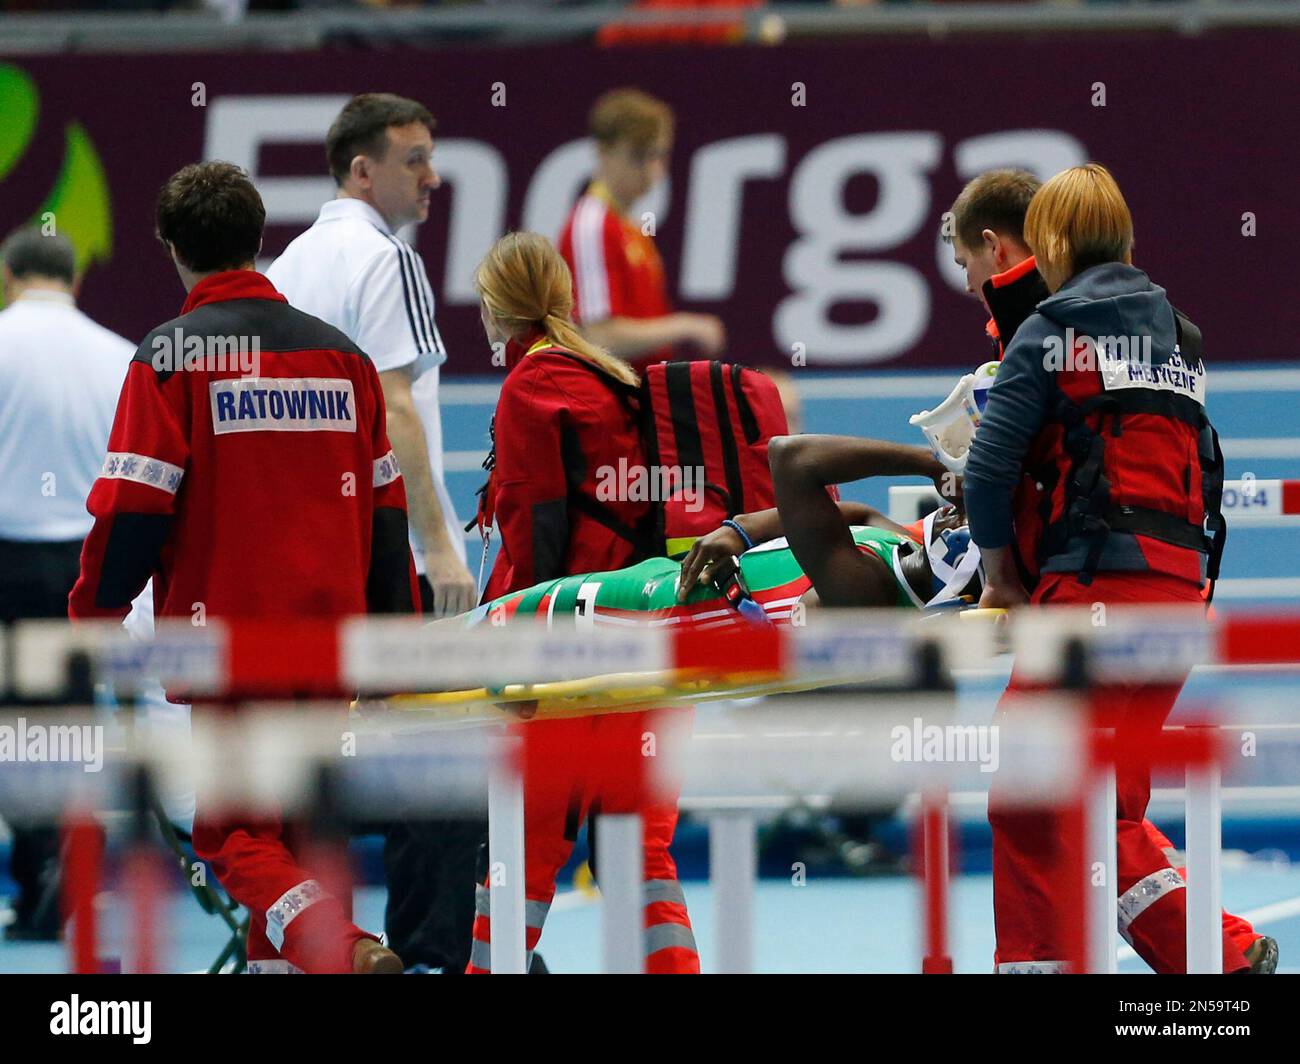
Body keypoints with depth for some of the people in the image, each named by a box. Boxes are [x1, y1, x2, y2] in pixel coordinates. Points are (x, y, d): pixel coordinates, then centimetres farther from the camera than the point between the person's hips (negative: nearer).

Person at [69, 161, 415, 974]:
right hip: (329, 637, 5)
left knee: (234, 832, -3)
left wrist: (93, 619, 0)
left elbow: (132, 508, -11)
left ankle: (334, 945, -27)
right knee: (292, 823, 18)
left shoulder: (172, 354, -7)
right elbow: (386, 509, 11)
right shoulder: (340, 353, 9)